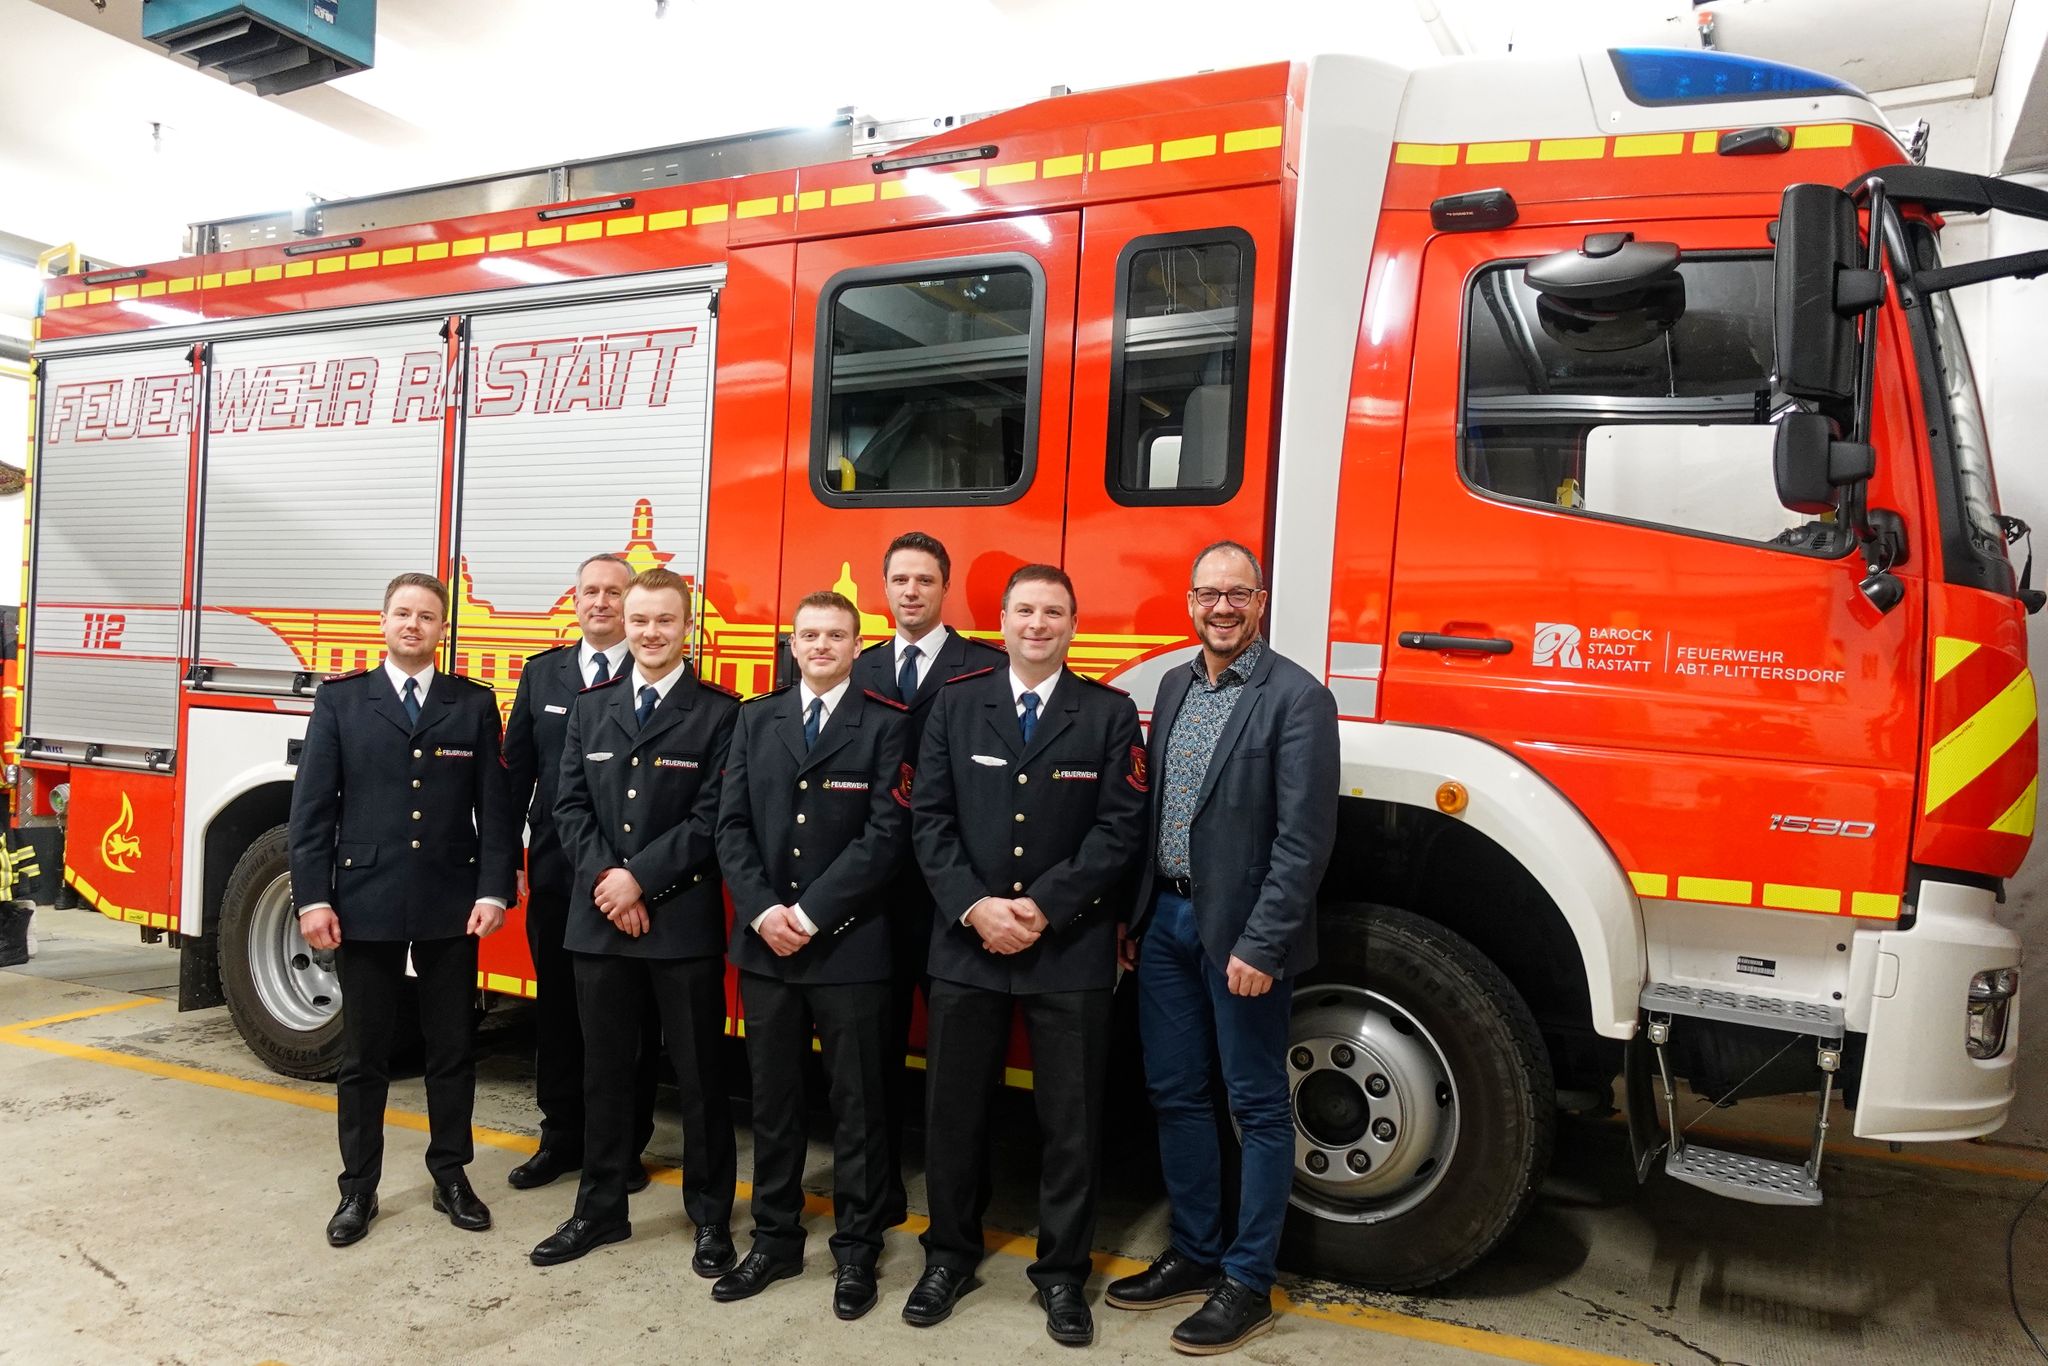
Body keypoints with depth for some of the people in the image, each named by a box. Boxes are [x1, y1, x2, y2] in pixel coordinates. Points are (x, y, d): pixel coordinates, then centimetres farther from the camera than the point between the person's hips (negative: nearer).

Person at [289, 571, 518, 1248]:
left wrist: (494, 890, -7)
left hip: (452, 907, 1)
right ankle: (358, 1187, 24)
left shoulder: (475, 704, 4)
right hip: (365, 904, 0)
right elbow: (312, 806, -1)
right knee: (364, 1056, 11)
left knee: (452, 1049, 11)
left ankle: (451, 1174, 25)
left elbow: (496, 806, 1)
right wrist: (312, 898, -7)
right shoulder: (340, 699, 3)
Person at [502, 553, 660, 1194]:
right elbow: (516, 773, 9)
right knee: (558, 1009, 14)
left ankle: (625, 1145, 22)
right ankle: (562, 1137, 30)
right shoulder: (541, 673, 9)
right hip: (555, 873, 4)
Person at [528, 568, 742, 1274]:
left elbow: (712, 817, -10)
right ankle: (600, 1209, 29)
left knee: (699, 1075, 6)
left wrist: (639, 877, -15)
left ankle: (711, 1217, 20)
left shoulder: (719, 712, -4)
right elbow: (571, 806, 4)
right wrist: (607, 881, -9)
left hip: (685, 920, -4)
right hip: (598, 918, 4)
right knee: (604, 1070, 15)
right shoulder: (589, 707, 10)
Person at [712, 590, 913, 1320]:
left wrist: (812, 913, -14)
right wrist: (761, 910, -9)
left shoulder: (886, 724, -3)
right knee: (771, 1099, 13)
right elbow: (731, 824, 5)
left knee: (856, 1104, 6)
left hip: (850, 944, -3)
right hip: (764, 941, 4)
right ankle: (776, 1238, 28)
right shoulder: (756, 719, 10)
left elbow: (887, 834, -10)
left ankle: (856, 1251, 21)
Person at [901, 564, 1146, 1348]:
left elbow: (1120, 828, -6)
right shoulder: (955, 705, 6)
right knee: (953, 1108, 11)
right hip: (965, 944, 2)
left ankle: (1062, 1271, 24)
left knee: (1070, 1118, 7)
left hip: (1072, 950, -1)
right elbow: (928, 818, 0)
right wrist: (974, 907, -13)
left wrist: (1044, 907, -14)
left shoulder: (1110, 714, 1)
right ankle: (950, 1254, 30)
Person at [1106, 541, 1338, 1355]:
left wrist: (1261, 945, -19)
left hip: (1240, 930, -7)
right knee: (1175, 1095, 15)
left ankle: (1248, 1284, 19)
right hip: (1166, 920, 7)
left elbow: (1304, 837, -16)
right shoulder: (1175, 687, 10)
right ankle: (1194, 1255, 31)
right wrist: (1135, 915, 12)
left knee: (1256, 1106, 6)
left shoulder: (1297, 697, -12)